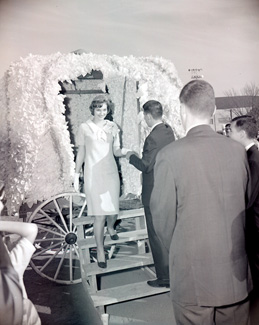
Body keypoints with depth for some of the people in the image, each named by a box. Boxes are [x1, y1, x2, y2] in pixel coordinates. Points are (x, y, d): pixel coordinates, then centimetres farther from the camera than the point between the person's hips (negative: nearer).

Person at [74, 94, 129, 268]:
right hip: (93, 174, -2)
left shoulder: (112, 127, 6)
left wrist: (123, 151, -15)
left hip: (111, 172, 3)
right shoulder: (85, 128, 1)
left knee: (113, 209, 10)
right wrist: (76, 175, 6)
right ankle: (100, 250, 8)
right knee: (99, 214, -6)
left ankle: (111, 227, 46)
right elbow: (81, 153, 6)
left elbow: (116, 151, 8)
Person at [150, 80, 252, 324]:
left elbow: (163, 220, -9)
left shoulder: (170, 155, -16)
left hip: (192, 279, -3)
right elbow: (247, 208, 4)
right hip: (236, 278, 4)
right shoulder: (238, 150, -4)